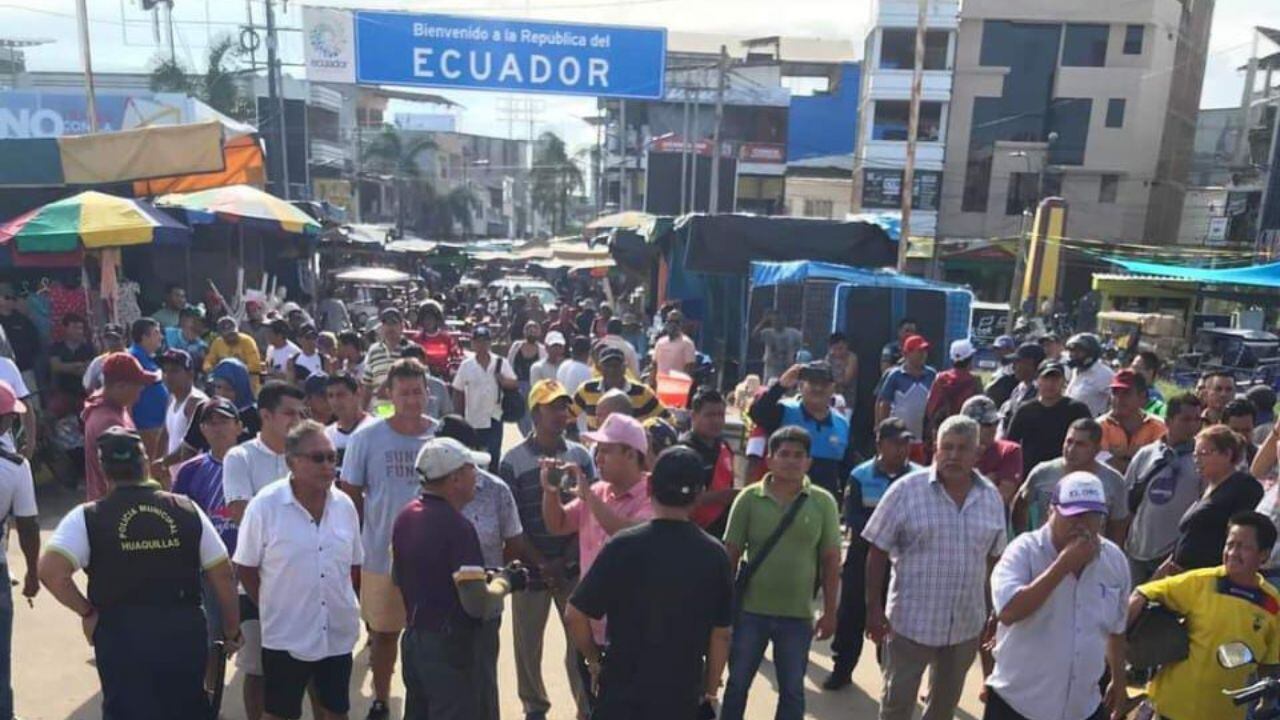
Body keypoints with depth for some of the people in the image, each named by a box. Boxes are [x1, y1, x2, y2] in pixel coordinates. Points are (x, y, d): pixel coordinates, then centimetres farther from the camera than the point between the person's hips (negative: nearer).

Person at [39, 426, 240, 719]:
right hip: (184, 628, 2)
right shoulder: (187, 509, 0)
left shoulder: (88, 517, -5)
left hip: (121, 633, -2)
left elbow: (50, 571, -18)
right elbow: (222, 574, 1)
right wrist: (233, 631, 11)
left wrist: (88, 612, -1)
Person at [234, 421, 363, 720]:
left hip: (339, 633, 4)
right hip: (286, 635, -3)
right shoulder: (264, 505, -13)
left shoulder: (345, 505, -1)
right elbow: (245, 567, -5)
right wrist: (271, 607, -1)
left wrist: (342, 600, 7)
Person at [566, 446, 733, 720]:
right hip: (682, 696, 2)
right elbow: (721, 634, -2)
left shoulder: (625, 546, -16)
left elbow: (575, 615, -12)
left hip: (622, 692, -2)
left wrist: (594, 659, 5)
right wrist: (710, 691, 12)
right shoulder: (714, 555, -8)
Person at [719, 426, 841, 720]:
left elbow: (831, 560, 0)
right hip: (750, 610, 0)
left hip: (798, 615, 1)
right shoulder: (749, 498, -7)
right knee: (737, 683, 15)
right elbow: (731, 553, -2)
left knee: (792, 690, 15)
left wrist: (830, 612, 0)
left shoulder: (823, 502, -5)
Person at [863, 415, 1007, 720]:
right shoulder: (906, 490, -12)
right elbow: (878, 551, -9)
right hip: (912, 620, -4)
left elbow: (993, 558, 10)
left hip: (967, 624, 4)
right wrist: (873, 608, -10)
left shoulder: (991, 497, 1)